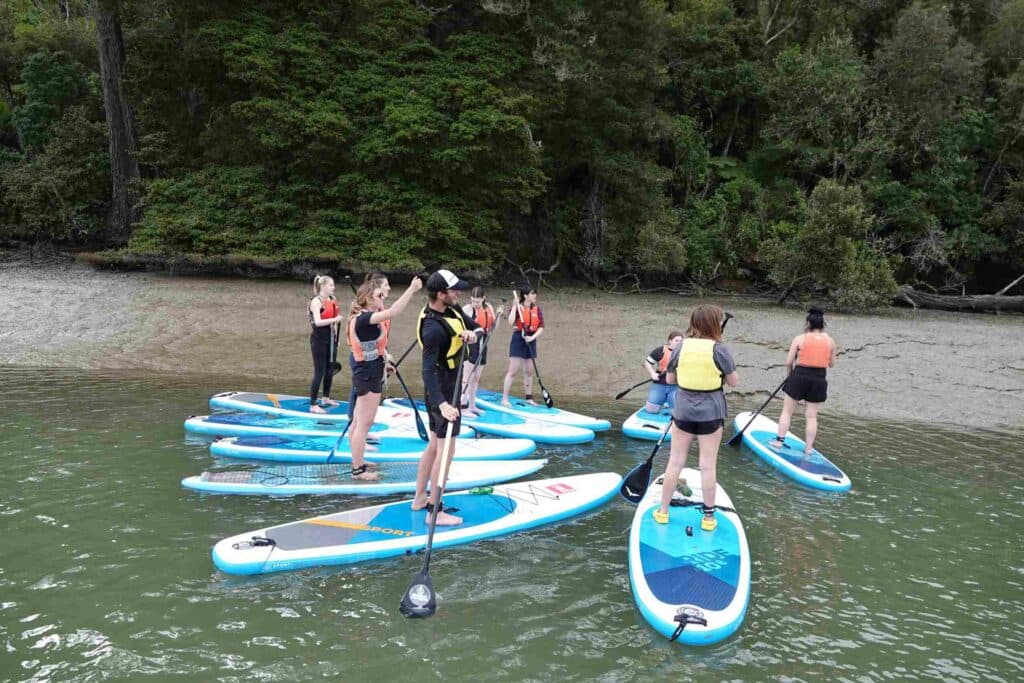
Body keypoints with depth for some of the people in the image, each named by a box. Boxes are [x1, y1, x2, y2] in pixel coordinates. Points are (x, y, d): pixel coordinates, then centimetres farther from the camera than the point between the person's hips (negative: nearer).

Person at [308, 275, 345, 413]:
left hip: (329, 338, 8)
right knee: (319, 372, -7)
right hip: (319, 339, -8)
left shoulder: (331, 300, 9)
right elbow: (317, 322, -25)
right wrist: (334, 319, -30)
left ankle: (326, 398, 32)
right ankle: (313, 405, -1)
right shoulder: (316, 301, -13)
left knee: (329, 369, 16)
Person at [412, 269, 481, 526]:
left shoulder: (451, 309, 1)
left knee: (434, 444, 18)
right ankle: (435, 511, 5)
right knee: (446, 449, -3)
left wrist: (473, 332, -15)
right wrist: (441, 404, -45)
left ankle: (419, 499, 31)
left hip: (448, 385, 10)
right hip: (443, 390, -10)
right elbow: (428, 370, -34)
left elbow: (475, 324, 10)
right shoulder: (433, 328, -28)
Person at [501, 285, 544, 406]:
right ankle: (504, 399, -1)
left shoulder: (537, 309, 5)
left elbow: (541, 327, 2)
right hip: (518, 339, -5)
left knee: (529, 371, 11)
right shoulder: (517, 308, -8)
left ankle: (529, 398, 21)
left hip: (530, 341, 5)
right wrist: (515, 305, -24)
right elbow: (511, 322, -24)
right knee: (513, 371, -6)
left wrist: (532, 337, -14)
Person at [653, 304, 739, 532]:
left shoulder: (681, 347, -3)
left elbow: (670, 379, 6)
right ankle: (709, 517, 15)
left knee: (675, 461, 10)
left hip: (683, 412, 2)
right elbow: (734, 382, -4)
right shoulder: (719, 350, -12)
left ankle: (663, 511, 19)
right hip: (710, 414, -2)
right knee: (708, 465, 6)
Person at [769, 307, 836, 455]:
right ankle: (808, 448, 13)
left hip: (799, 377, -3)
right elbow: (831, 363, 7)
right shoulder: (830, 341, 1)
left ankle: (779, 441, 11)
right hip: (819, 381, 3)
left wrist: (789, 375, 11)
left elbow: (789, 362, -5)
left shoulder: (800, 339, -8)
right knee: (812, 416, 9)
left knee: (787, 411, 10)